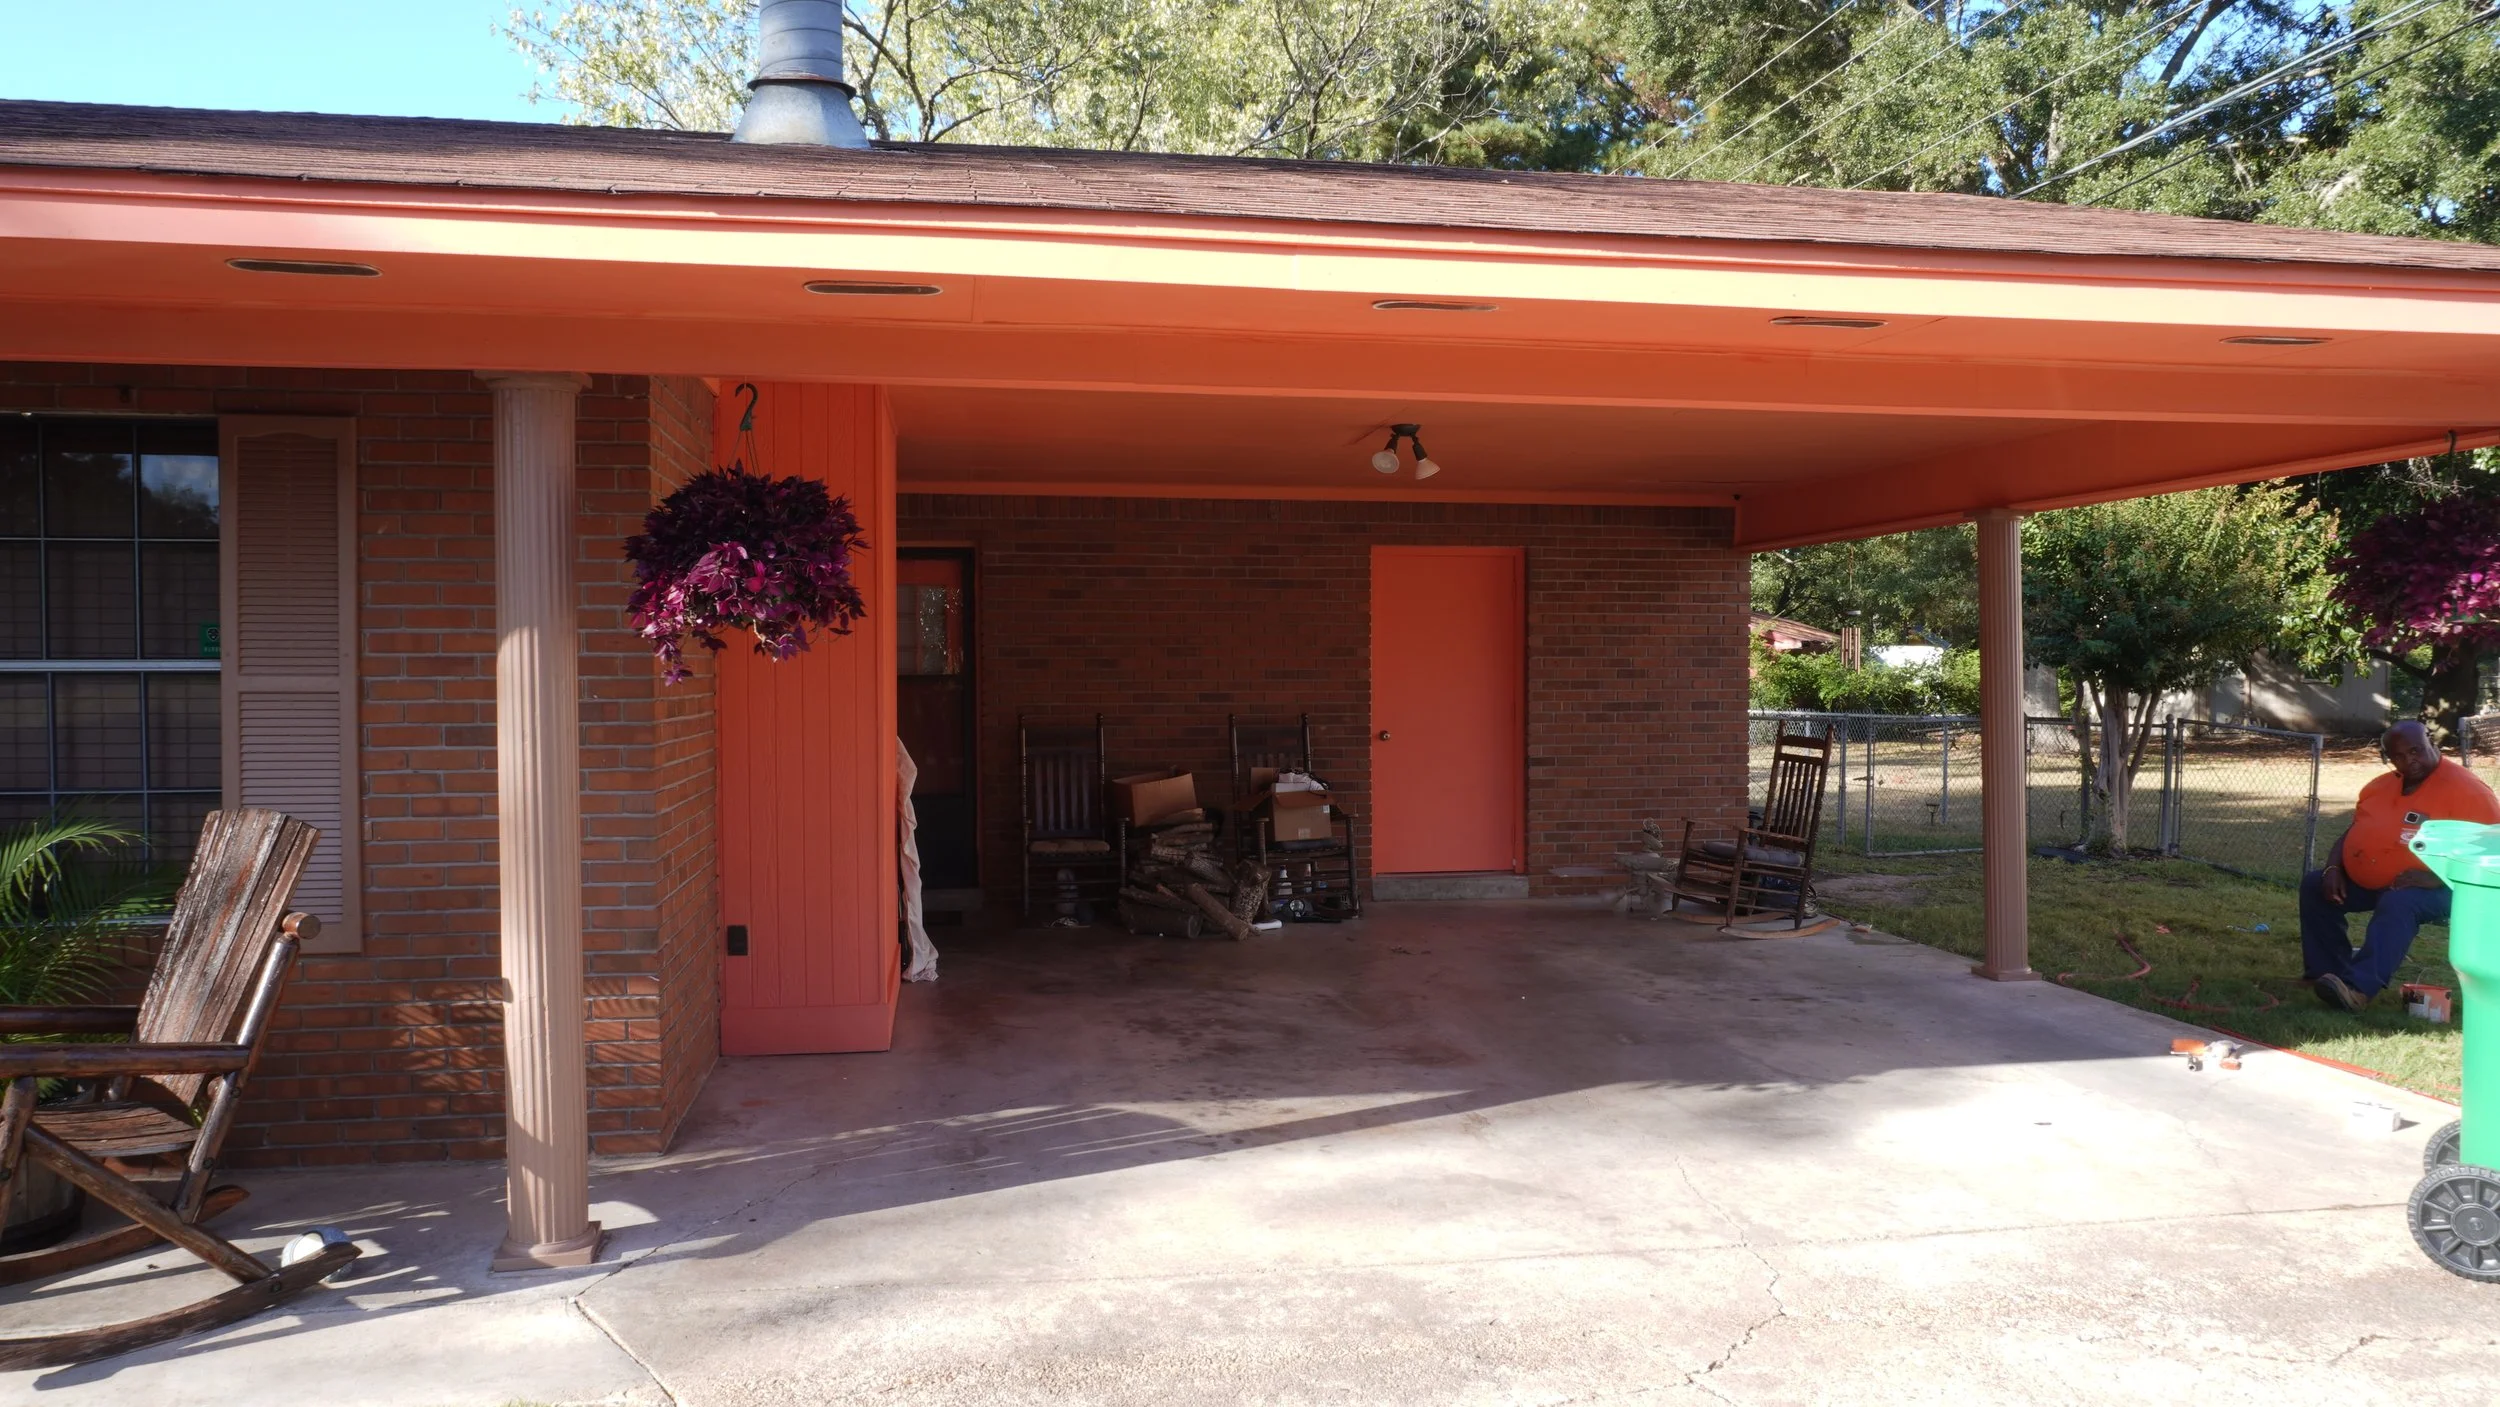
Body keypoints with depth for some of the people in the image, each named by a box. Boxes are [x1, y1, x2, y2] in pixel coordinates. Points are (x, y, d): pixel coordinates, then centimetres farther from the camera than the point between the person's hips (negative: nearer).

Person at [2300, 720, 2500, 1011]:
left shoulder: (2466, 790, -11)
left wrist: (2433, 878, -29)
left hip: (2434, 890, -8)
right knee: (2313, 885, -5)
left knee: (2397, 904, -37)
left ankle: (2359, 987, -49)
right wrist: (2333, 868, -3)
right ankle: (2332, 973, -11)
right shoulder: (2379, 786, 11)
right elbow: (2351, 834, 18)